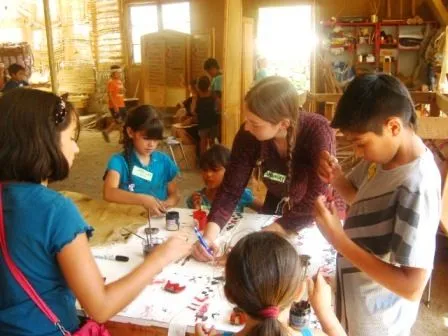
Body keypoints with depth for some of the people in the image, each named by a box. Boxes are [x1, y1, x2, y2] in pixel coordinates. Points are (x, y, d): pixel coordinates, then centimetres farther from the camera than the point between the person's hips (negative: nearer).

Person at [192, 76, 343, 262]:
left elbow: (316, 201, -38)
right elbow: (231, 189, -19)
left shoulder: (318, 132, -33)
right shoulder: (249, 134, -22)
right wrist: (210, 234, -35)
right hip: (277, 209, 3)